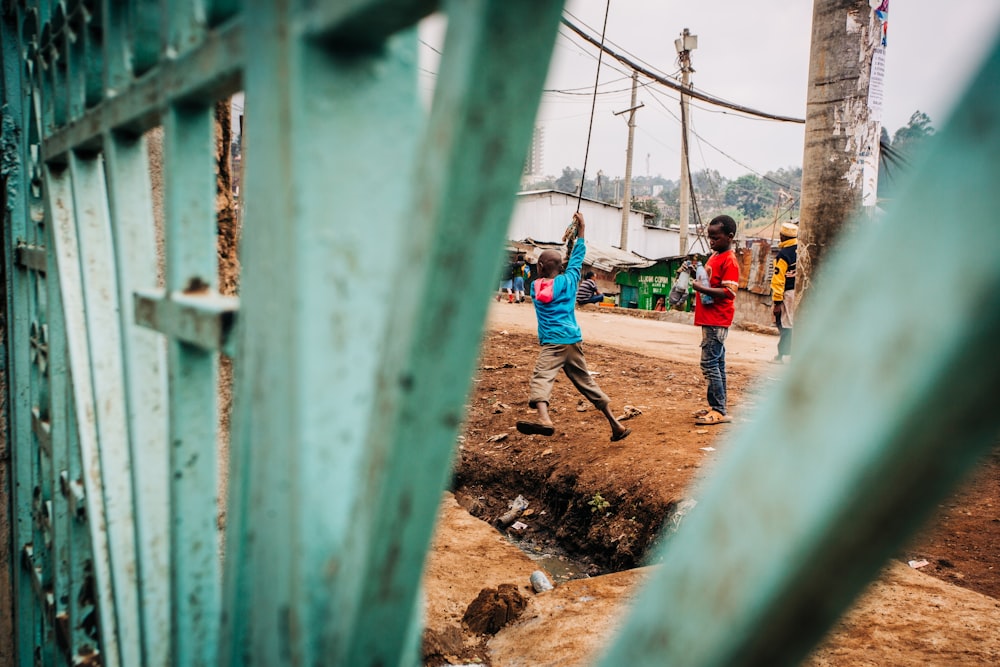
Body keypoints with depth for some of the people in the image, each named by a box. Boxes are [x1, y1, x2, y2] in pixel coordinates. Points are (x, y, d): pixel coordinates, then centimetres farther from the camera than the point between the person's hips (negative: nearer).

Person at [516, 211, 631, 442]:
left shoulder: (535, 286, 8)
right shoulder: (567, 280, 10)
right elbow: (577, 258, 26)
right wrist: (581, 231, 30)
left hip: (553, 342, -5)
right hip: (574, 340, 5)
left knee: (541, 377, -23)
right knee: (586, 382, 15)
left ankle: (544, 419, -50)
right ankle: (616, 425, 18)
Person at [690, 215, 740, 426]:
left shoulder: (729, 261, -13)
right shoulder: (714, 257, 16)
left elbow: (729, 292, -22)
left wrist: (703, 288, -25)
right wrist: (699, 281, 12)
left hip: (717, 320, -10)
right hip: (709, 319, 10)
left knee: (710, 363, -12)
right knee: (717, 363, 13)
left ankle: (719, 411, -8)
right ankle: (717, 408, 20)